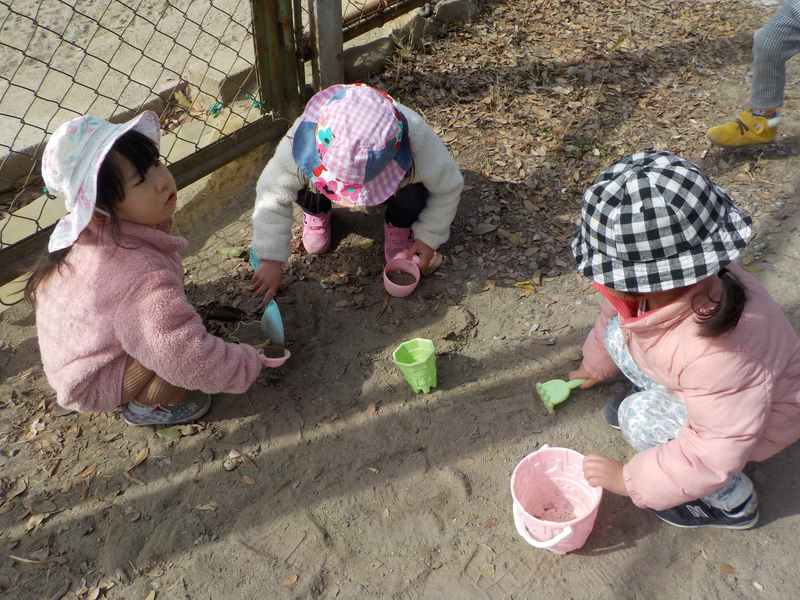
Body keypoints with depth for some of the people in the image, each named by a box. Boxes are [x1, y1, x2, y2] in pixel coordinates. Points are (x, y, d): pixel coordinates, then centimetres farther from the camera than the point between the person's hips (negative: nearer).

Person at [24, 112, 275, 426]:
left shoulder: (88, 231, -16)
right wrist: (250, 364, -23)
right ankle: (146, 406, 1)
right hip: (91, 385, -8)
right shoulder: (143, 279, -42)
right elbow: (192, 360, -39)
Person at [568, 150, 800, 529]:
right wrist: (596, 365, 20)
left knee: (642, 419, -24)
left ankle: (733, 504, 0)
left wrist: (630, 480, -25)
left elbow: (720, 449, -34)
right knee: (617, 335, -5)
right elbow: (615, 314, 0)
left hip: (762, 417, -6)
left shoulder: (714, 351, -46)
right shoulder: (666, 284, -24)